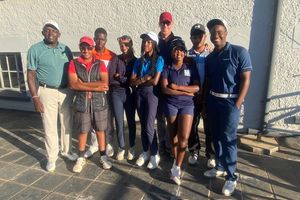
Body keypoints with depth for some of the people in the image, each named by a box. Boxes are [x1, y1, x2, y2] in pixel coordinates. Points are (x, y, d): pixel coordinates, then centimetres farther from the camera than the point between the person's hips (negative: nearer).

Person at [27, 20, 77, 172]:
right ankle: (51, 157, 21)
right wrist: (35, 98, -12)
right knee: (50, 127, 4)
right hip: (47, 92, -3)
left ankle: (66, 150, 34)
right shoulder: (35, 49, -5)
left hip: (66, 91, 4)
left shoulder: (65, 49, 5)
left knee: (67, 124, 14)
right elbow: (30, 75, -6)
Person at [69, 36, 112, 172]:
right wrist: (96, 87, -16)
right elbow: (73, 85, -12)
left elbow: (105, 83, -10)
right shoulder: (74, 64, 0)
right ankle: (81, 158, 28)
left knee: (100, 130, 10)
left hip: (99, 102, 1)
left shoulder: (100, 64, 2)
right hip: (82, 103, 0)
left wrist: (84, 84, -14)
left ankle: (103, 157, 25)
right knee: (82, 131, 10)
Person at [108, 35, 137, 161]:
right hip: (116, 94, 0)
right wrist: (127, 81, -10)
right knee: (119, 122, 5)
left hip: (130, 94, 0)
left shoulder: (136, 60, 5)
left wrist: (120, 77, -7)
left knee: (131, 121, 8)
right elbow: (111, 78, -7)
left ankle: (132, 148, 23)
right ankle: (121, 148, 22)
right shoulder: (116, 59, 3)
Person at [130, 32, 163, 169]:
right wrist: (144, 78, -12)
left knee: (149, 126, -5)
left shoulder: (158, 60, -4)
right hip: (139, 94, 5)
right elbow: (132, 81, 3)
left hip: (152, 94, -5)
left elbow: (155, 81, -15)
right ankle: (145, 152, 25)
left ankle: (155, 154, 13)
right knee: (143, 125, 10)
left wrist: (140, 81, -3)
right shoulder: (139, 61, 9)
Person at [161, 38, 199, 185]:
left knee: (184, 137, -11)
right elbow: (165, 89, -10)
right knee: (173, 136, 8)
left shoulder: (191, 69, 6)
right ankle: (177, 163, 26)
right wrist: (185, 92, -11)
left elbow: (197, 88, -5)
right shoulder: (166, 69, 2)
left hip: (187, 105, 0)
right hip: (171, 104, 0)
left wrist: (177, 87, -11)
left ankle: (176, 167, 4)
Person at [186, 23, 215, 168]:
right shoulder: (187, 55, 3)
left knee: (209, 127, 7)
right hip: (192, 96, 1)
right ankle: (194, 152, 28)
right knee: (191, 125, 9)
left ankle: (211, 155, 24)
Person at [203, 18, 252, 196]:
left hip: (230, 102, -5)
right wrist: (204, 101, 7)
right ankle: (220, 167, 30)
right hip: (212, 101, 6)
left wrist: (237, 104, -15)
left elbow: (246, 80, -10)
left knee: (228, 139, -2)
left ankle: (231, 177, 13)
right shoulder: (209, 58, 9)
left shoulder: (239, 52, -7)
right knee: (216, 136, 13)